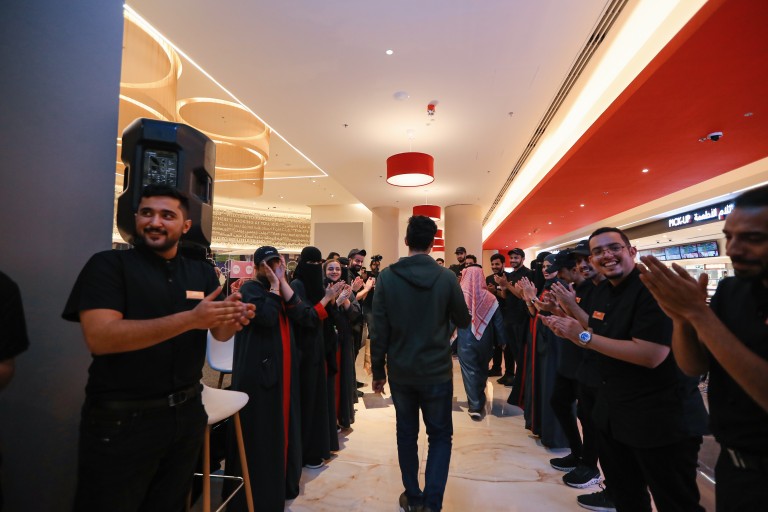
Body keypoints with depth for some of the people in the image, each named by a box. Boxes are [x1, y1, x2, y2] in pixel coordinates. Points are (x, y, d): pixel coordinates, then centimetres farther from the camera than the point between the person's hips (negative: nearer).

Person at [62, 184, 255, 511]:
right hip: (121, 419, -4)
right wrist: (190, 318, -31)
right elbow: (99, 337, -22)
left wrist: (233, 320, -20)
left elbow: (219, 334, 5)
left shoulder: (202, 272, 4)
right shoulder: (108, 264, -8)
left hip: (187, 413, 4)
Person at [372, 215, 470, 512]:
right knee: (440, 435, 17)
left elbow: (379, 330, -9)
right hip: (436, 371, -1)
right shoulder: (447, 278, -11)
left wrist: (378, 370, 2)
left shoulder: (386, 277, -10)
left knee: (407, 434, 19)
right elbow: (463, 322, 2)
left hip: (400, 371, 1)